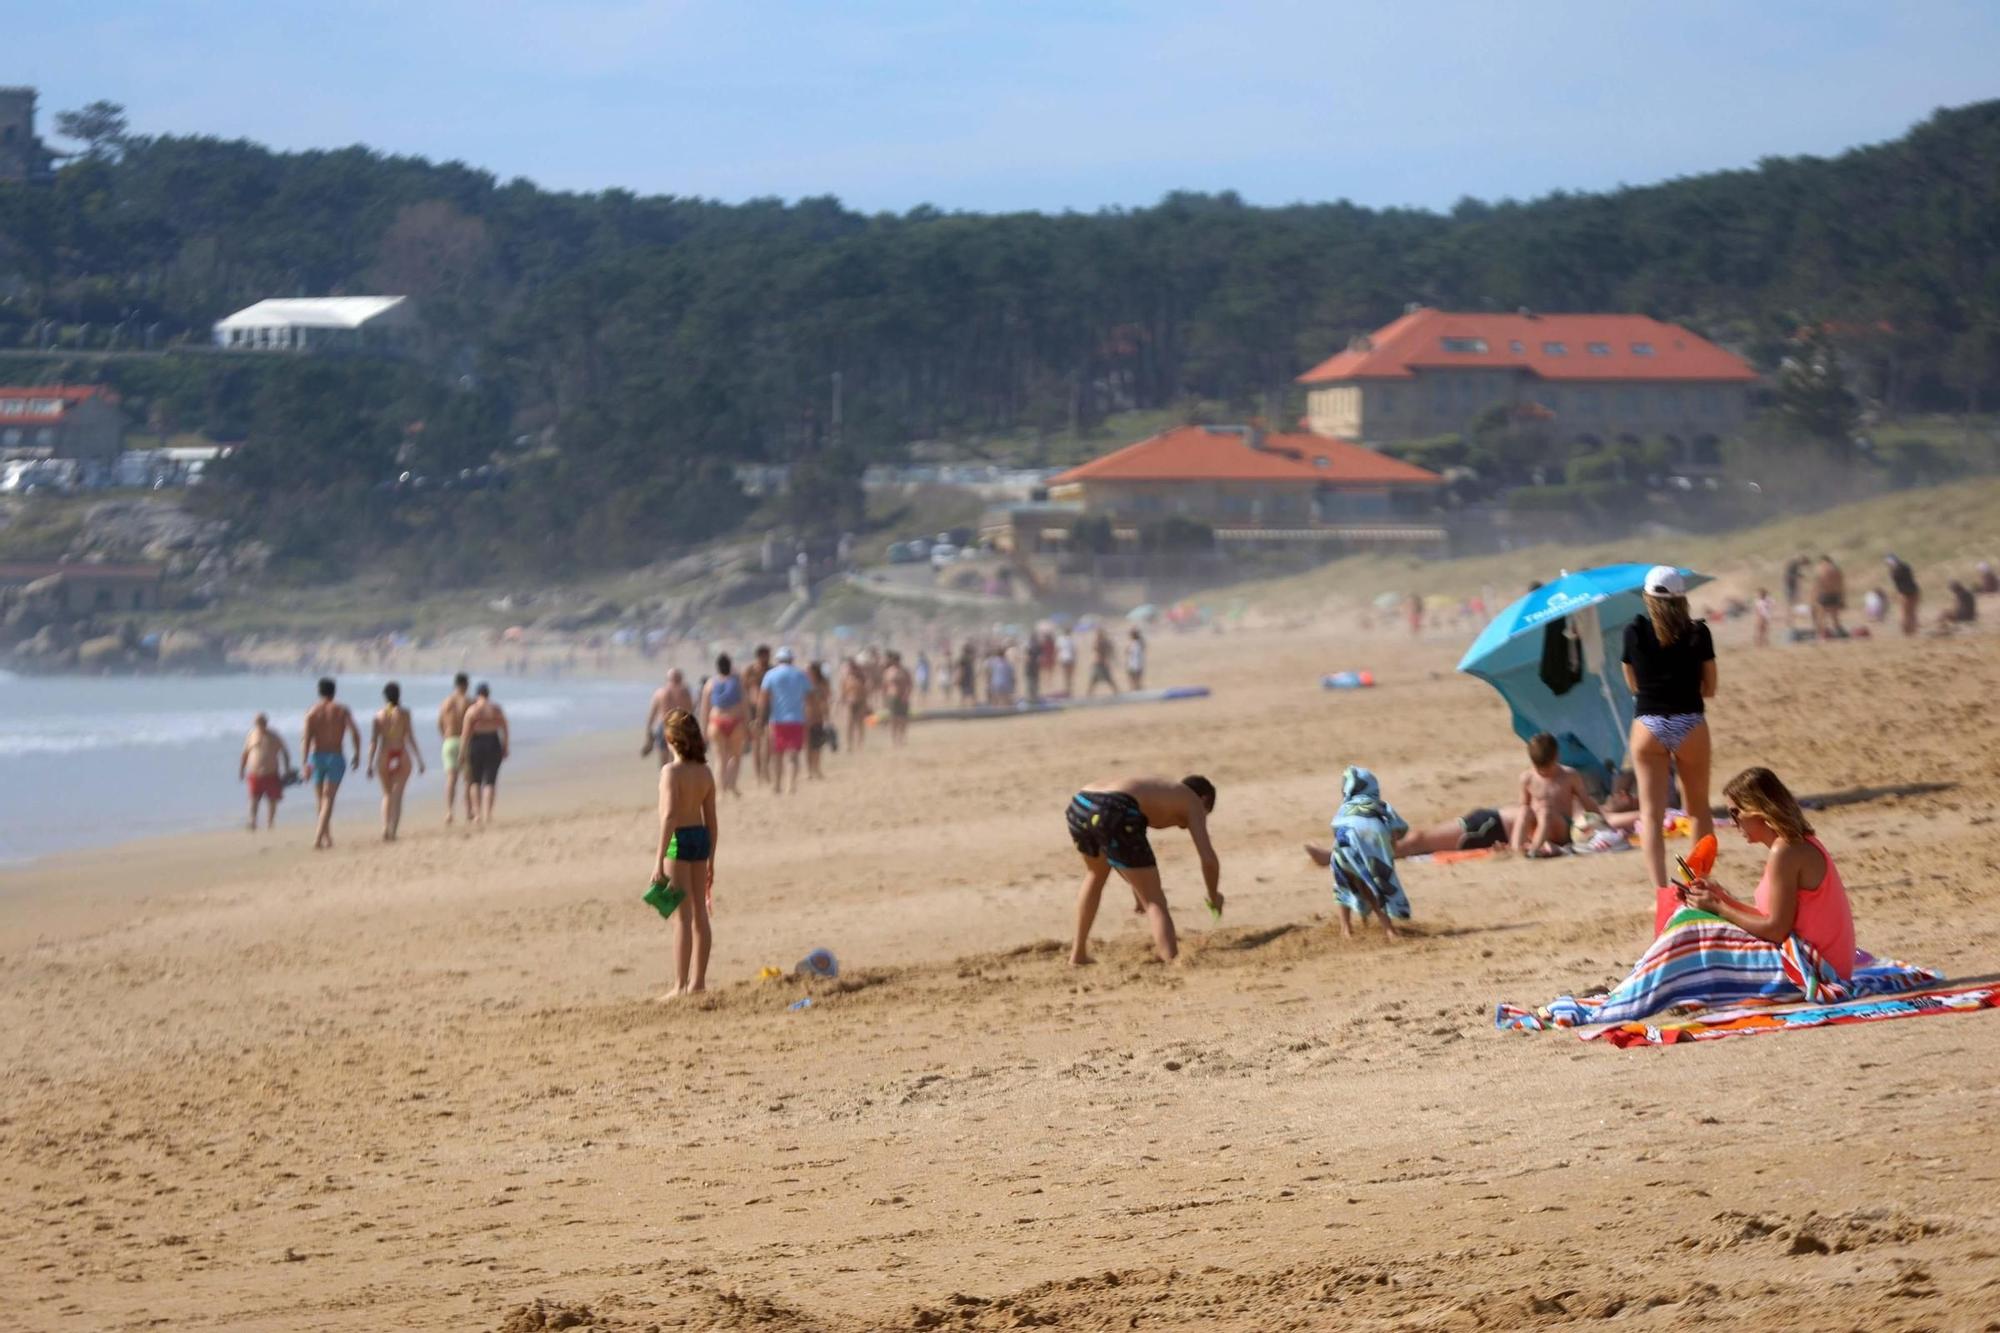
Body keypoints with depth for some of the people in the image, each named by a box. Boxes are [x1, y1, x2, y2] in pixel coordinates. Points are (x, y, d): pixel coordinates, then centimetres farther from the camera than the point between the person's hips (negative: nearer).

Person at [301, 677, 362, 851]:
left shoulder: (312, 712, 1)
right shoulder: (342, 710, 1)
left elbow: (306, 739, -10)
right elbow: (355, 732, -11)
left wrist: (305, 762, -17)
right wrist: (357, 754, -1)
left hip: (316, 757, 1)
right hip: (335, 757, -1)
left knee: (322, 800, 16)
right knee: (328, 799, -7)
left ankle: (327, 838, 23)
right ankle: (318, 838, -23)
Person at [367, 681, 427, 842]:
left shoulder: (379, 715, 3)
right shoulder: (403, 713, -3)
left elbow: (373, 741, -1)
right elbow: (410, 738, -6)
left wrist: (370, 764, 2)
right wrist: (420, 761, -1)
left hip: (384, 757, 2)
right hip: (401, 756, -2)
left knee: (387, 794, 18)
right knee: (397, 795, -1)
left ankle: (385, 827, 4)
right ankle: (393, 830, -12)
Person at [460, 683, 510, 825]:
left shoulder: (472, 710, -6)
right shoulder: (497, 709, 1)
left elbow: (466, 734, -8)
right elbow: (505, 731, 3)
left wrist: (463, 752, -3)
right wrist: (506, 747, 13)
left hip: (476, 744, -1)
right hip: (493, 744, 1)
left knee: (475, 781, 14)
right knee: (490, 781, 3)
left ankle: (477, 813, 9)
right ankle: (487, 814, -8)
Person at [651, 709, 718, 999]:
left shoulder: (671, 772, -15)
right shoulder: (705, 773, 4)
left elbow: (669, 816, -22)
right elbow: (711, 820, 9)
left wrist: (659, 860, -21)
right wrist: (711, 860, 18)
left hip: (679, 841, -6)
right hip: (701, 838, 6)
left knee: (681, 917, -4)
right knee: (699, 914, 13)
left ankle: (681, 986, -2)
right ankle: (698, 980, 21)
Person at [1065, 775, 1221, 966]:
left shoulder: (1153, 791, 41)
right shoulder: (1193, 802, 23)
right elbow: (1208, 859, 12)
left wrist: (1138, 892, 60)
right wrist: (1214, 898, 30)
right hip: (1114, 813, -7)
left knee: (1097, 873, 38)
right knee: (1155, 903, 5)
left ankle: (1078, 953, 44)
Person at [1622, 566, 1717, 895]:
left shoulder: (1634, 632, -2)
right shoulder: (1698, 633, -2)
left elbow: (1633, 683, 8)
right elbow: (1709, 688, 4)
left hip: (1648, 726, -1)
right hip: (1690, 725, 1)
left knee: (1651, 813, -1)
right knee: (1699, 809, 18)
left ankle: (1661, 892, -13)